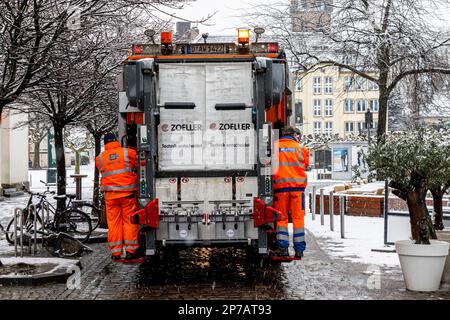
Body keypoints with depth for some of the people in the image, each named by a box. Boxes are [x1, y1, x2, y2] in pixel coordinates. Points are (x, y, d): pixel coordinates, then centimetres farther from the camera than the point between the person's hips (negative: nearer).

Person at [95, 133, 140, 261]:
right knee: (130, 221, 5)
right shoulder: (128, 152, -1)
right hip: (128, 193, -2)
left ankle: (116, 253, 9)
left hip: (110, 195, 2)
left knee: (113, 222, 8)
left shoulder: (99, 158, 4)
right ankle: (130, 251, 5)